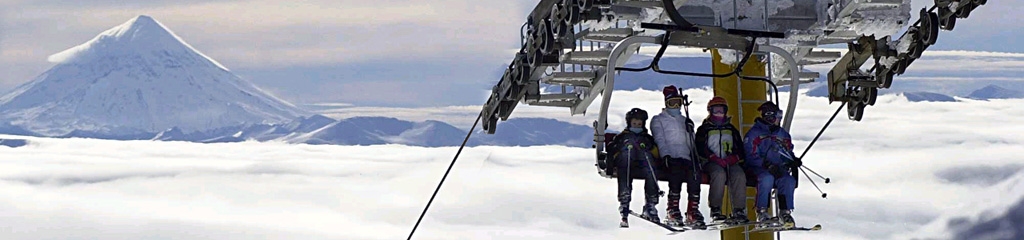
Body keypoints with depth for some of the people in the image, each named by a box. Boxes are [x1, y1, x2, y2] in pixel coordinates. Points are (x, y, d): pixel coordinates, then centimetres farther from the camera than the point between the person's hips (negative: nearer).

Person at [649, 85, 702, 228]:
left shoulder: (685, 121, 32)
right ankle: (673, 211, -33)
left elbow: (692, 143, 25)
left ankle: (692, 211, -29)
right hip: (670, 158, -4)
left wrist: (690, 131, 3)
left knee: (695, 173, -29)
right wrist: (666, 155, -15)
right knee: (676, 171, -36)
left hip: (686, 157, 4)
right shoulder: (658, 120, 19)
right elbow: (659, 140, 1)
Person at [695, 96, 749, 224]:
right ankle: (715, 210, -35)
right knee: (719, 173, -38)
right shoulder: (704, 129, 13)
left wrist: (734, 158, -6)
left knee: (739, 175, -30)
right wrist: (714, 158, -16)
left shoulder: (731, 129, 25)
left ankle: (739, 210, -34)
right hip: (711, 163, -3)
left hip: (730, 162, 3)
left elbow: (740, 149, 17)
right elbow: (700, 149, -1)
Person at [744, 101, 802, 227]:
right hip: (758, 169, -5)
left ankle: (785, 212, -19)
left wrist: (793, 161, 1)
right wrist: (766, 164, -24)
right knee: (767, 178, -37)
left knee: (789, 180, -25)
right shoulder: (754, 133, -2)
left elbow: (788, 154, 25)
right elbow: (750, 157, -11)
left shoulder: (783, 134, 19)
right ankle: (762, 212, -29)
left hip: (779, 169, 5)